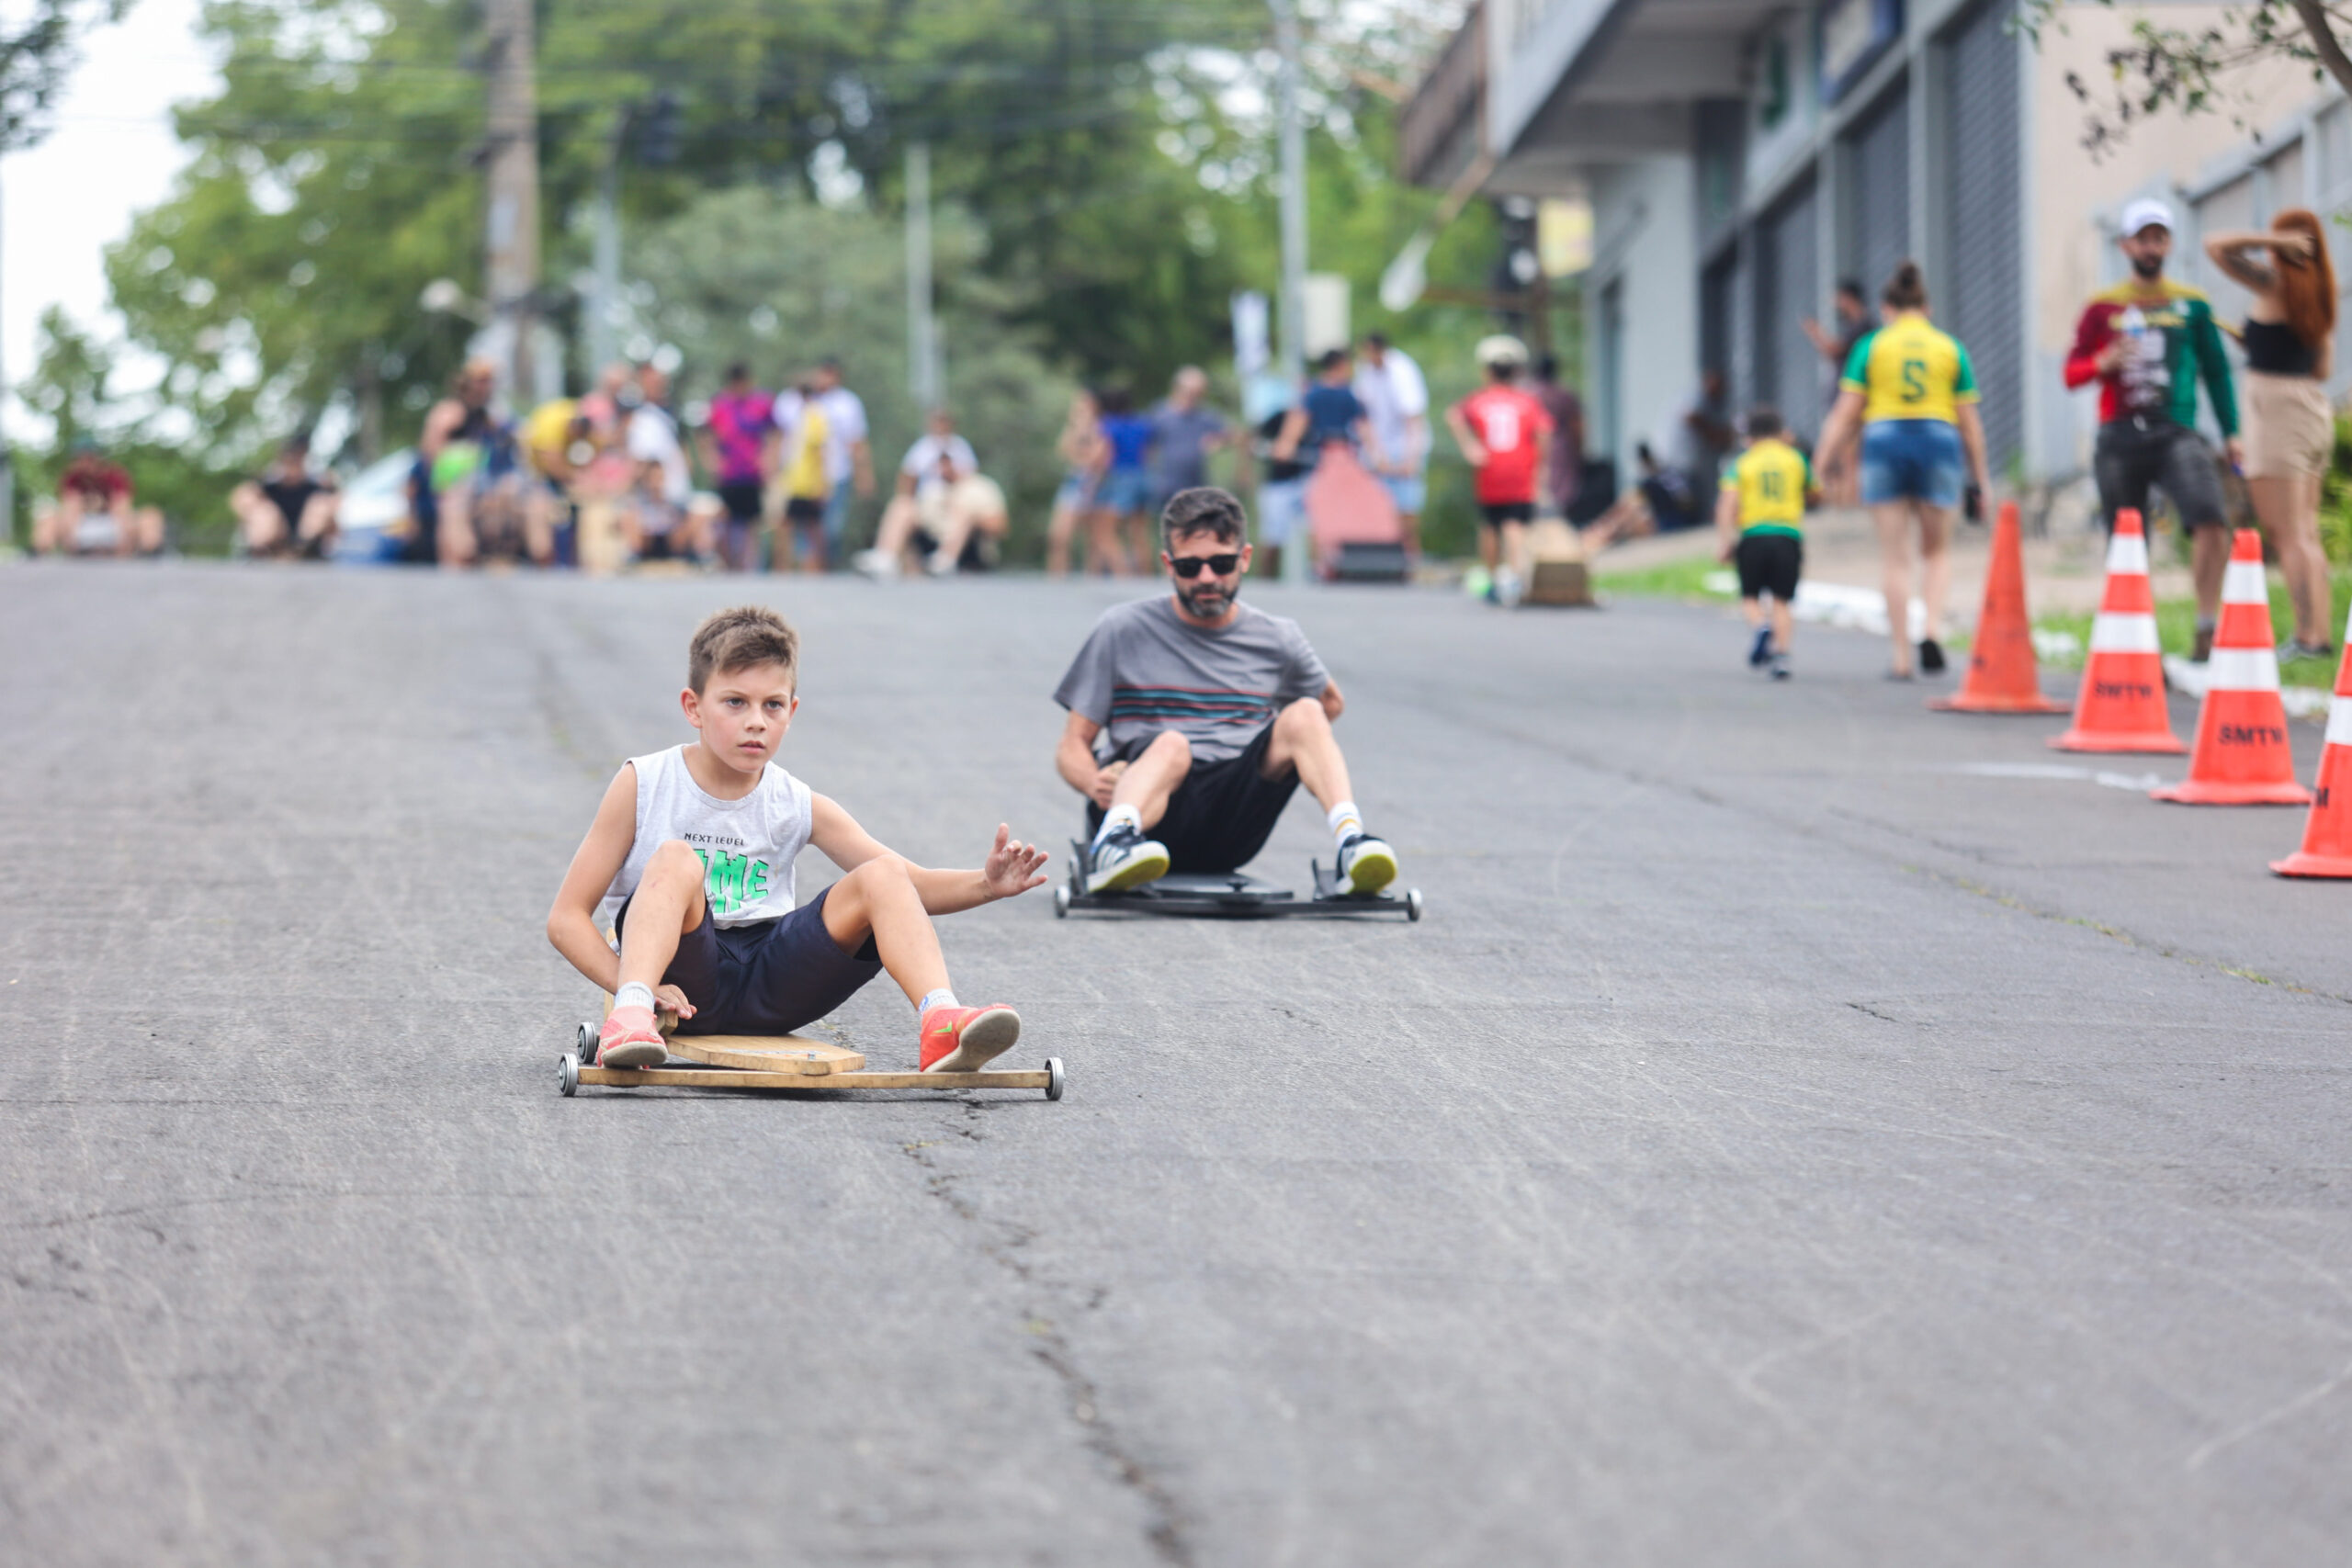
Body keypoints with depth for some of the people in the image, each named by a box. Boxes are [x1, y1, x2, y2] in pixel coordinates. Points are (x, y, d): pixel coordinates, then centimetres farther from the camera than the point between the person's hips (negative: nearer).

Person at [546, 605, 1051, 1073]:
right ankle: (631, 1014, -50)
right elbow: (566, 918, -4)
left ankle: (941, 1023, -34)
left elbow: (911, 886, 3)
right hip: (688, 985, -3)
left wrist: (982, 885, -20)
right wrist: (631, 988, -23)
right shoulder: (643, 785, -2)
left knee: (881, 878, -13)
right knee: (676, 860, -29)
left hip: (769, 987, 3)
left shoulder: (799, 807, 7)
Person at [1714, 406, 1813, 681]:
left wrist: (1727, 542, -9)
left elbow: (1727, 505, -6)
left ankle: (1760, 627, -20)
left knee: (1750, 597, 11)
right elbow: (1813, 491, 27)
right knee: (1783, 601, 2)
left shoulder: (1742, 464, 8)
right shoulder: (1795, 459, 11)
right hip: (1788, 535, 1)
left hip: (1753, 535, -1)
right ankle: (1781, 652, -15)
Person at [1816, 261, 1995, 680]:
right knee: (1937, 552, 16)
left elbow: (1846, 412, -1)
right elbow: (1969, 421, 7)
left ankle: (1902, 657, 3)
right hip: (1939, 444, 1)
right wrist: (1981, 477, 14)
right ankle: (1931, 629, -8)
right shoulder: (1951, 347, 7)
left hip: (1884, 444, -1)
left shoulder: (1872, 345, 4)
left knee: (1895, 558, 5)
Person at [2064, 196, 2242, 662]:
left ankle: (2208, 625, -20)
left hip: (2175, 432, -1)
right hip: (2120, 437, 1)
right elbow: (2072, 372, 10)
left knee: (2211, 517, -26)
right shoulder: (2103, 308, 10)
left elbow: (2216, 370, 15)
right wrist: (2104, 363, -12)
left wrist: (2231, 434, 10)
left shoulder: (2191, 305, 11)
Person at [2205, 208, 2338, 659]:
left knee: (2288, 535, -8)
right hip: (2315, 408, 7)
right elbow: (2324, 368, 15)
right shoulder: (2323, 292, 10)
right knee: (2307, 535, 12)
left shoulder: (2273, 280, -9)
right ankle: (2322, 632, 9)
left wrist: (2276, 243, -8)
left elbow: (2216, 245, -13)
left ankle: (2308, 636, -13)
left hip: (2276, 408, -7)